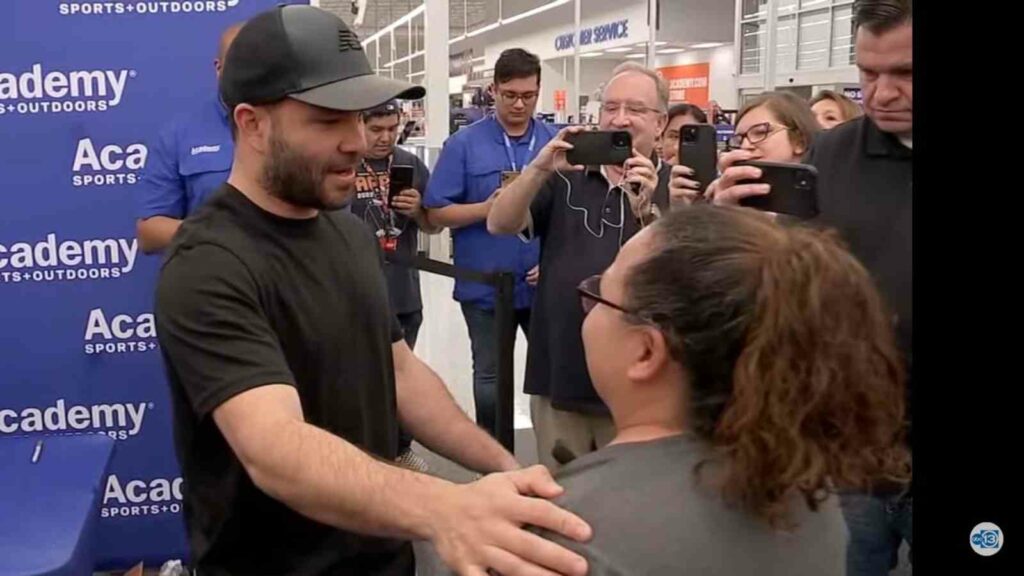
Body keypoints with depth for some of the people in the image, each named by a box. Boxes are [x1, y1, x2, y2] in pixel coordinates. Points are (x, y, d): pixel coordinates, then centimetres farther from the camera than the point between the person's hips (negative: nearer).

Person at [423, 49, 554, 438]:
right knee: (490, 377, 14)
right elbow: (436, 213, -5)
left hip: (545, 284, 1)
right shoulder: (464, 144, -4)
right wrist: (488, 207, -19)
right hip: (486, 286, -1)